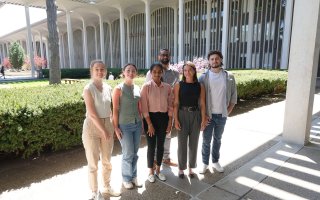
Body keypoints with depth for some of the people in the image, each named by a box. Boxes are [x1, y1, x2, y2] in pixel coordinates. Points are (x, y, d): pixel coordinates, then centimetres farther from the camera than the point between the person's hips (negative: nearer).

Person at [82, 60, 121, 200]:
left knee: (107, 160, 18)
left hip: (107, 125, 6)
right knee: (93, 162, 8)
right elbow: (92, 114, -17)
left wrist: (111, 127, 4)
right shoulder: (88, 89, -14)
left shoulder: (108, 88, 4)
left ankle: (107, 187, 38)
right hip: (92, 127, -6)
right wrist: (103, 130, -15)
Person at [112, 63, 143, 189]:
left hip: (137, 124, 5)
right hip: (124, 125, -5)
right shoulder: (118, 89, -9)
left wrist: (142, 122, 11)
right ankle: (126, 178, 26)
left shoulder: (137, 88, 6)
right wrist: (116, 127, -11)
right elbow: (115, 109, -9)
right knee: (128, 154, 3)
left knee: (135, 153, 12)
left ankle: (133, 176, 31)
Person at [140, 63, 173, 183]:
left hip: (163, 117, 3)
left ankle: (158, 170, 31)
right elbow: (144, 107, -11)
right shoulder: (146, 86, -9)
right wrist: (149, 124, -12)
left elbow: (170, 105, 5)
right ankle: (150, 171, 26)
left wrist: (170, 122, 1)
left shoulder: (167, 87, 1)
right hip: (151, 117, -3)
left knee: (161, 145, 12)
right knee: (151, 146, 5)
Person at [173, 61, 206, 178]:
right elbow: (176, 103, -5)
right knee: (182, 143, 5)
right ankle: (181, 168, 23)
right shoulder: (179, 85, -3)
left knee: (194, 143, 11)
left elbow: (202, 104, 2)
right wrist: (176, 119, -10)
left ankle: (191, 167, 29)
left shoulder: (200, 86, 1)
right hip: (182, 115, -1)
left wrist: (203, 119, -2)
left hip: (196, 115, 2)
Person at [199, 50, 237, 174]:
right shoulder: (203, 77, -5)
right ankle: (205, 163, 23)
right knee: (206, 140, 6)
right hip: (208, 115, -2)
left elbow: (233, 96, 6)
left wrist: (228, 111, -1)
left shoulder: (229, 76, 0)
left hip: (222, 115, 2)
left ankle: (215, 161, 32)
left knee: (218, 139, 16)